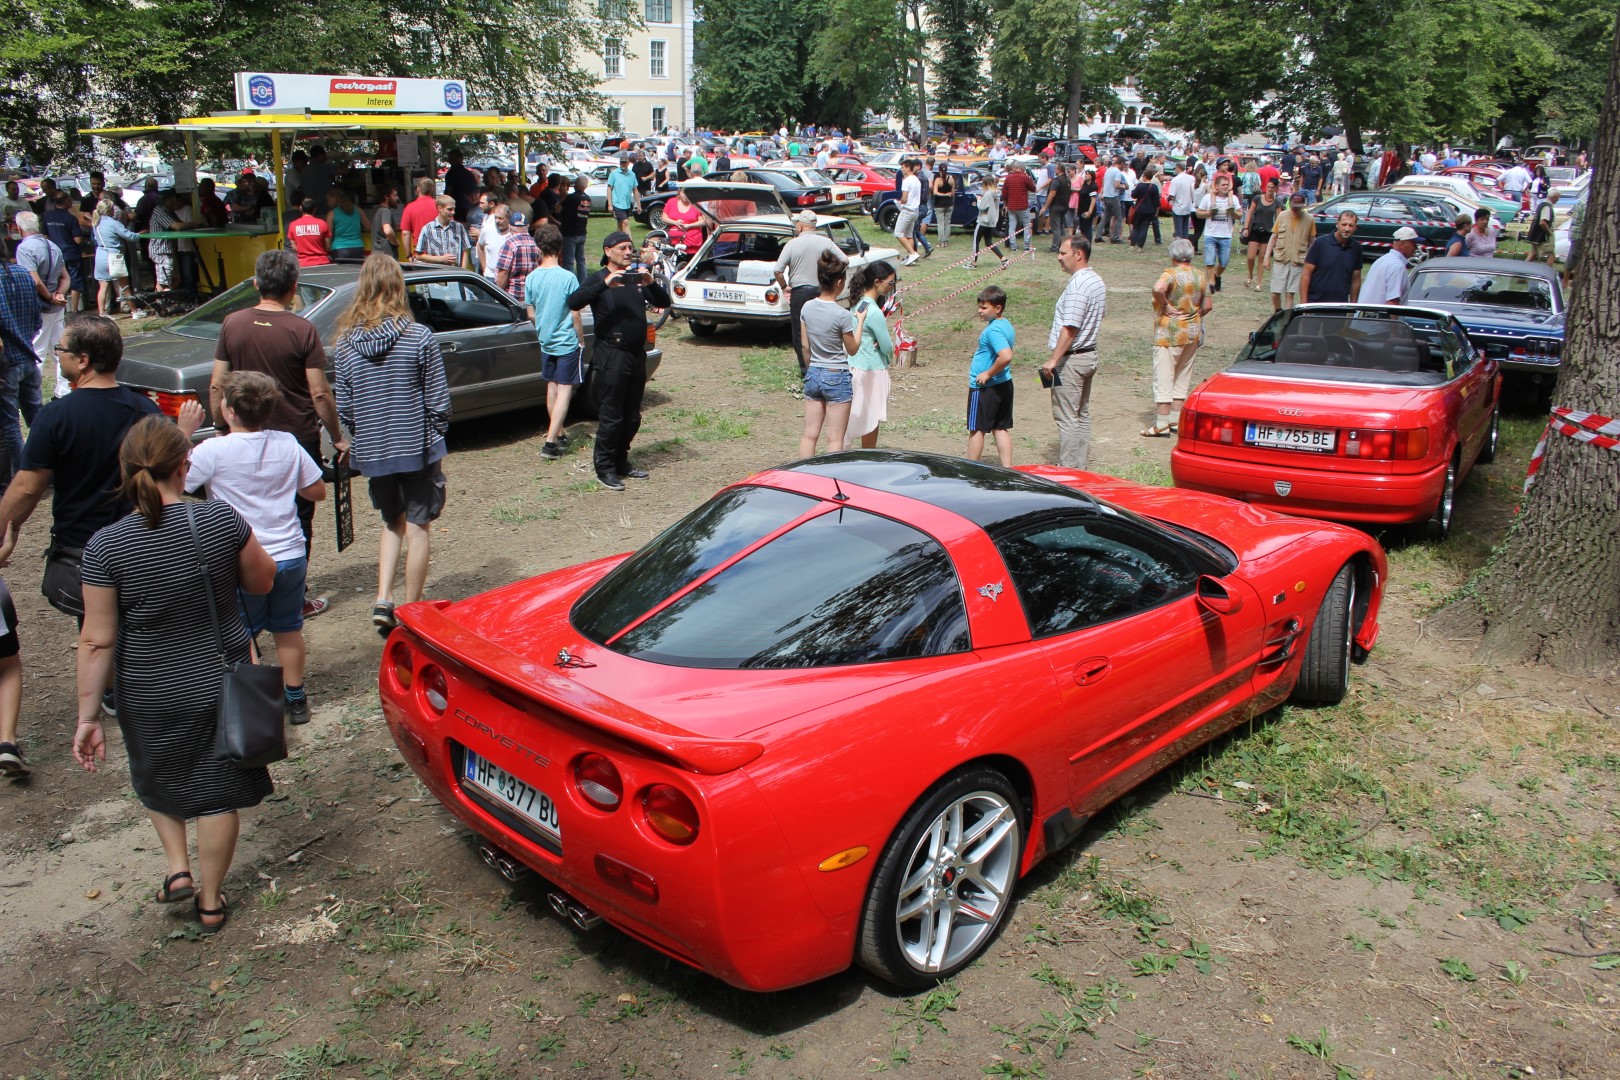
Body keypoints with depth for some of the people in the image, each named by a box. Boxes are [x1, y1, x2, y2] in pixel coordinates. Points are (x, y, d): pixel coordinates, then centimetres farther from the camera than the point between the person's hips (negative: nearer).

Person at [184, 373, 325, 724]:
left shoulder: (213, 451, -16)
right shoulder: (288, 444, -4)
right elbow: (317, 491, 4)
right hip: (291, 557, 4)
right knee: (288, 629, 19)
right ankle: (295, 699, 28)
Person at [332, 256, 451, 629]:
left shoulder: (345, 343, -4)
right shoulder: (420, 337, -13)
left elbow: (343, 407, 2)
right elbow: (438, 401, -9)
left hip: (372, 451, 3)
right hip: (417, 448, -3)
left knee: (391, 522, 22)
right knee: (418, 527, 9)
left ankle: (383, 600, 10)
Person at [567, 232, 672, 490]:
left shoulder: (637, 278, 15)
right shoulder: (599, 279, -2)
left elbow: (663, 302, 8)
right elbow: (574, 302, -18)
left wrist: (651, 283, -11)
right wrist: (605, 284, -28)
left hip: (637, 354, 6)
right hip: (611, 355, -6)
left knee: (632, 416, 12)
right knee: (611, 417, -4)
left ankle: (621, 462, 25)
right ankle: (604, 469, 4)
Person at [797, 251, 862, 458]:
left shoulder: (807, 308, -1)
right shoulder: (842, 315, -17)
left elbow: (805, 346, 7)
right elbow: (852, 349, -4)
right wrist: (860, 322, 8)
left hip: (813, 375, 6)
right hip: (837, 377, -6)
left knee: (809, 435, 11)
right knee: (835, 439, 2)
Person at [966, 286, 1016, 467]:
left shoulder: (993, 330, -22)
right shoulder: (1006, 325, 7)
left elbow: (1006, 356, -35)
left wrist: (988, 374, -22)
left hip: (985, 387, -9)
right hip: (1004, 384, 9)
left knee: (976, 429, 4)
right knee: (1001, 428, 11)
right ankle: (1007, 468, 13)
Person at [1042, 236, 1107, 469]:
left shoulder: (1078, 285, -20)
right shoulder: (1097, 280, 11)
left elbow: (1070, 328, -24)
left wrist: (1053, 359, -22)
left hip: (1071, 358, -10)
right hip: (1089, 354, 10)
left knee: (1066, 417, -4)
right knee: (1082, 414, 15)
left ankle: (1068, 469, -1)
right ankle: (1081, 465, 22)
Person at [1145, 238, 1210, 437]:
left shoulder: (1171, 274, -13)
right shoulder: (1199, 277, 8)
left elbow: (1158, 288, -34)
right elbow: (1208, 305, 12)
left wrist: (1165, 306, -20)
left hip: (1169, 333, -7)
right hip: (1193, 333, 7)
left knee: (1163, 379, -3)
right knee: (1182, 378, 16)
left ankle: (1161, 425, -3)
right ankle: (1176, 419, 20)